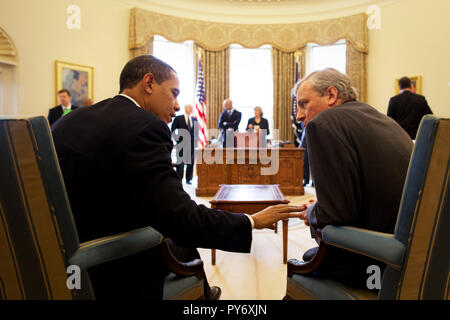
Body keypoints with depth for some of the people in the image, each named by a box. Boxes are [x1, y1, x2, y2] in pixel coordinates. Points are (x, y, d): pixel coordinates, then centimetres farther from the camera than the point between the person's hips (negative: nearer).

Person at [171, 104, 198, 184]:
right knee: (180, 162, -2)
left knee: (191, 162, 4)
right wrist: (177, 138, -4)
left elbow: (197, 131, 17)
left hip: (192, 144, 3)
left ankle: (188, 179, 13)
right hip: (181, 143, -3)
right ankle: (179, 179, 6)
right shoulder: (178, 118, 2)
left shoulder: (195, 120, 12)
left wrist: (196, 141, 5)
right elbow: (173, 130, 4)